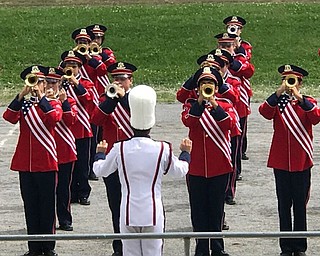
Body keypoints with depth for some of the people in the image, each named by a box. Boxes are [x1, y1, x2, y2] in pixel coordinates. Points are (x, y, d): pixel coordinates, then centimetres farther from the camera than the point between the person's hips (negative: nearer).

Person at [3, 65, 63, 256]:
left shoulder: (53, 104, 3)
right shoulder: (22, 105, 10)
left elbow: (54, 118, -20)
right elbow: (9, 117, -11)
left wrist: (41, 97, -19)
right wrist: (22, 95, -16)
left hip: (46, 163, -3)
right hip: (25, 163, 3)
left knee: (47, 205, 2)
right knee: (30, 206, 7)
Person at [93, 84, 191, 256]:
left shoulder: (119, 149, -8)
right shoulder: (163, 149, -8)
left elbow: (99, 170, 8)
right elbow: (180, 171, 9)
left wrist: (100, 153, 28)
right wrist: (185, 152, 29)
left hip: (128, 214, 0)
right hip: (153, 214, 0)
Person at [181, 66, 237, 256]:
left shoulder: (225, 106, 5)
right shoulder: (191, 105, 4)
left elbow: (230, 123, -16)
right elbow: (187, 121, -17)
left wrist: (214, 103, -23)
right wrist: (201, 100, -24)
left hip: (219, 167, 0)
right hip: (196, 167, 0)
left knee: (216, 208, 7)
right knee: (198, 210, 4)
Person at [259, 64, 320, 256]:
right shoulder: (277, 103, 4)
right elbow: (264, 112, -17)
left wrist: (300, 98, -23)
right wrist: (279, 93, -22)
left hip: (301, 161, -1)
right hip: (280, 161, 1)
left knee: (300, 204, 5)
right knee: (284, 205, 6)